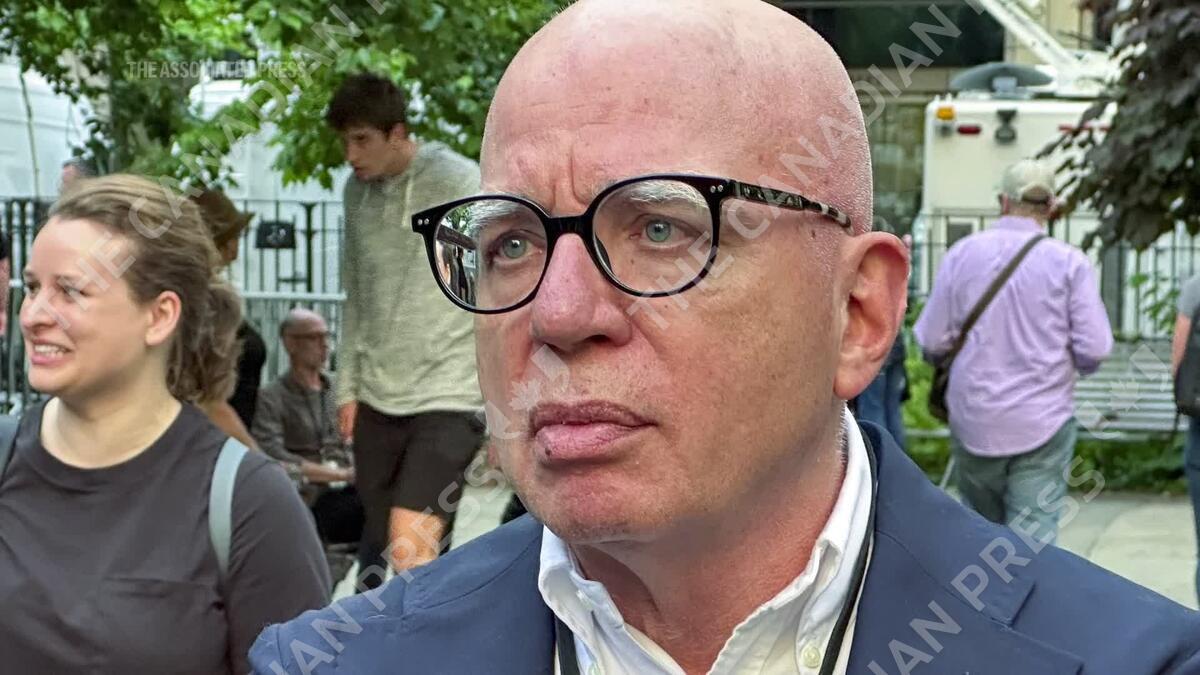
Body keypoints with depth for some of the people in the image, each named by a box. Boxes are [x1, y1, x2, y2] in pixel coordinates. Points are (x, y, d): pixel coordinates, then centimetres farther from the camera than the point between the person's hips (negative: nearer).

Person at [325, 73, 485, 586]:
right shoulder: (358, 191, 10)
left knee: (408, 548, -15)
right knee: (376, 544, 11)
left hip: (446, 396, -6)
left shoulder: (459, 184, -9)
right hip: (377, 397, 6)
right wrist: (348, 385, 15)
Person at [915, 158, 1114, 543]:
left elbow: (931, 341, -2)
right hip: (1043, 424, -2)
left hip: (974, 421, 2)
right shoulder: (1069, 263, -5)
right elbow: (1095, 348, -9)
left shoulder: (962, 254, -1)